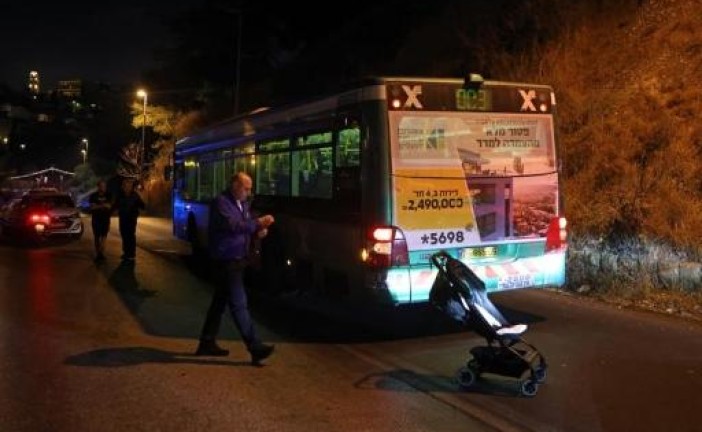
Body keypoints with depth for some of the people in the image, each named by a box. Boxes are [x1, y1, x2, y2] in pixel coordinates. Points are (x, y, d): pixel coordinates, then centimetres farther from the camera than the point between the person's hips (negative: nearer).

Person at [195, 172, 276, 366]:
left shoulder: (243, 204, 15)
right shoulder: (221, 202, -13)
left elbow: (245, 227, 21)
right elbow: (232, 225, -26)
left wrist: (258, 231, 0)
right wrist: (257, 223, -25)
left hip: (236, 260, 10)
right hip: (226, 260, -10)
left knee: (220, 301, 16)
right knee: (238, 304, -9)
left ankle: (207, 343, 26)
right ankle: (255, 347, -10)